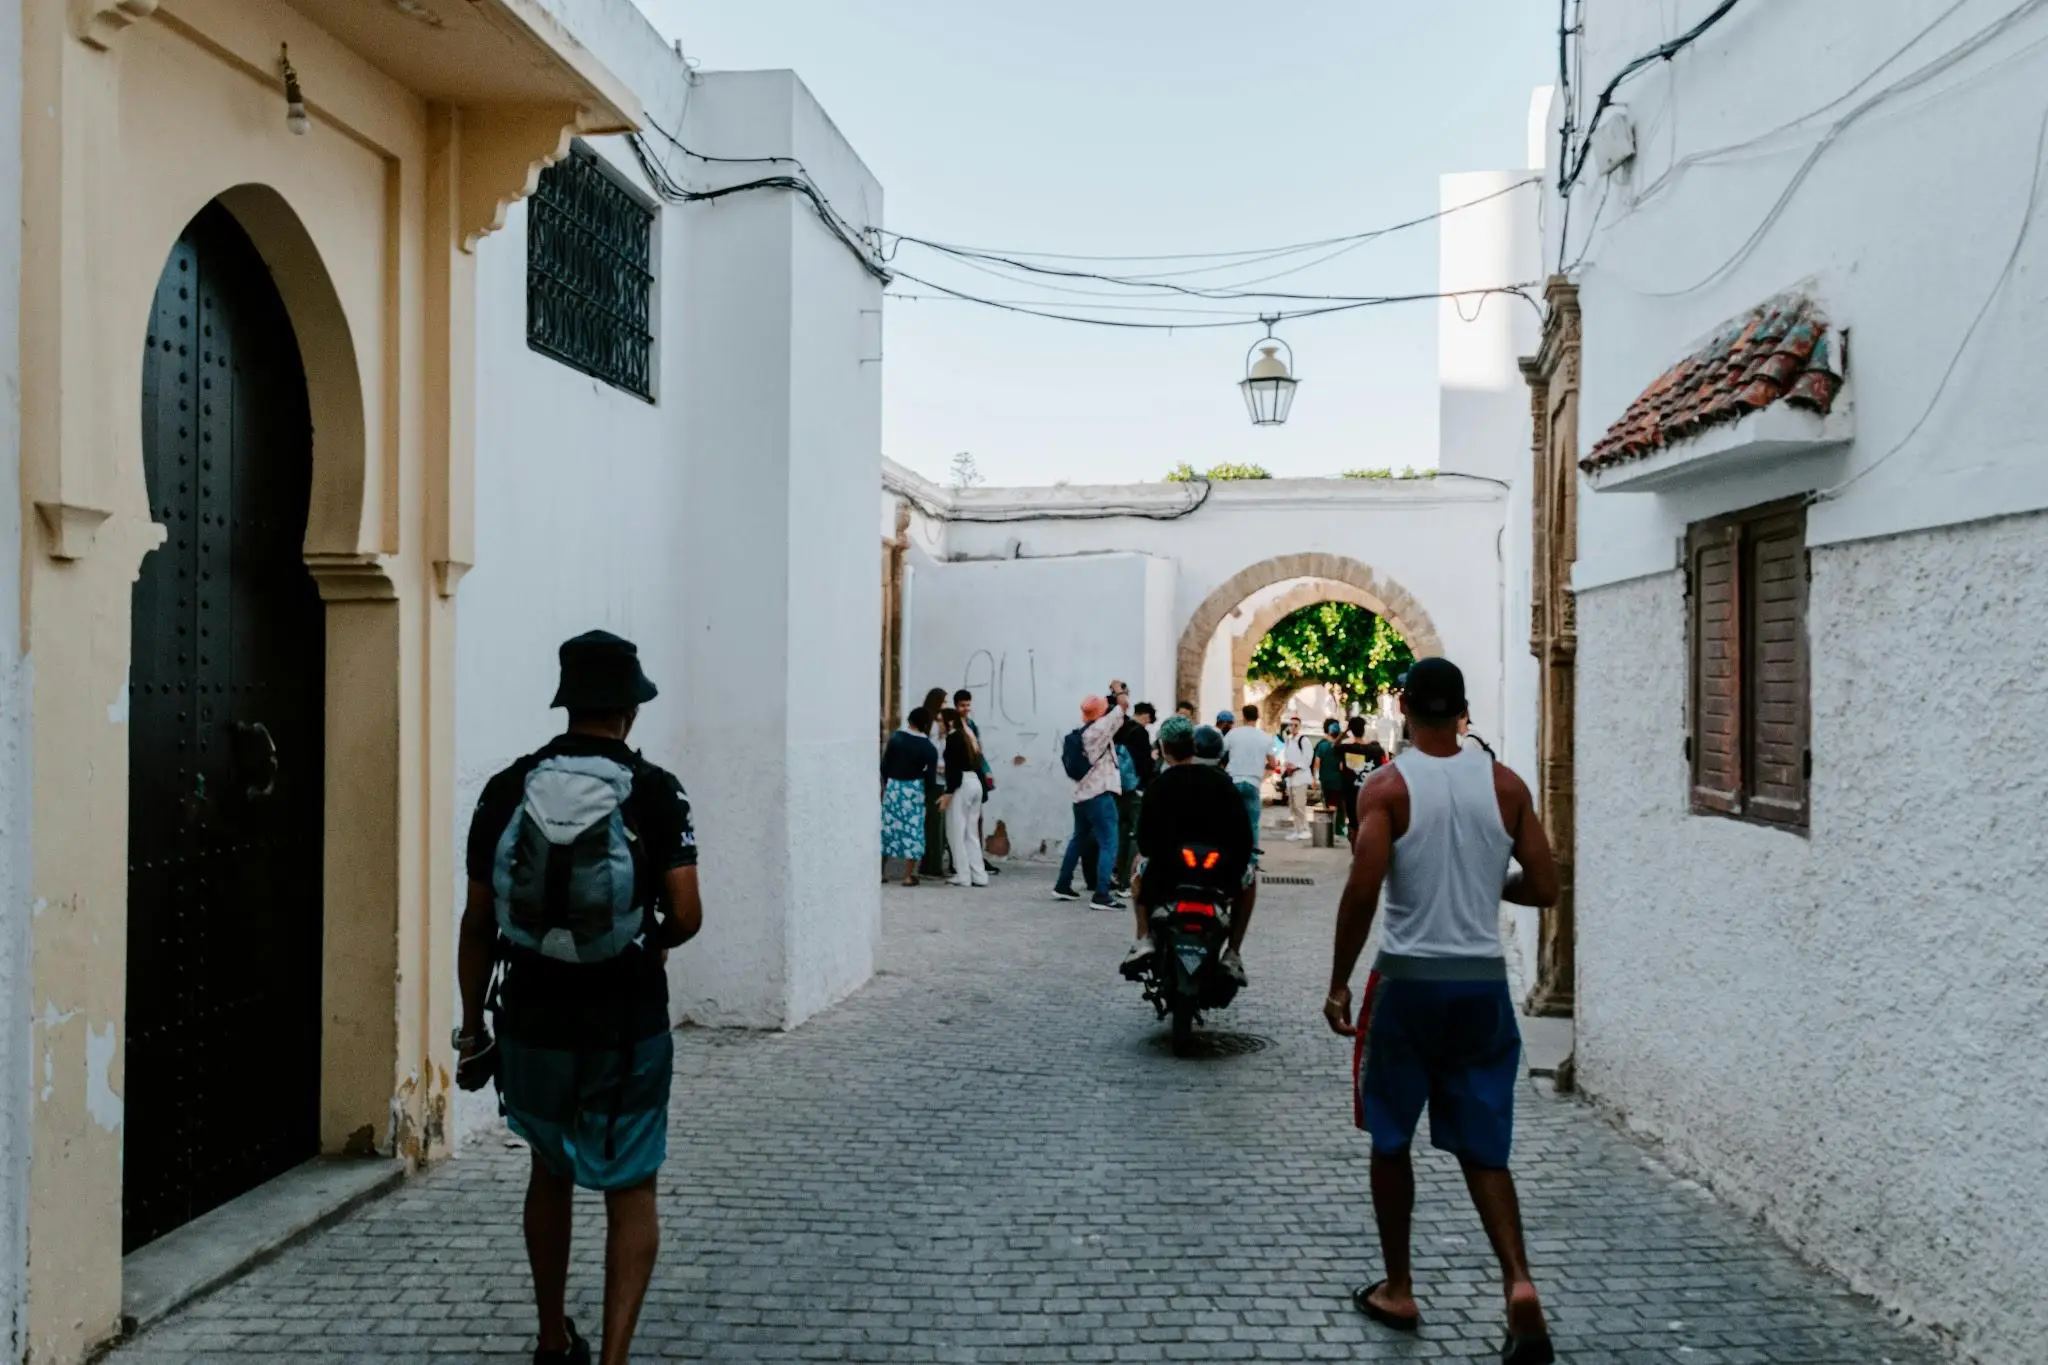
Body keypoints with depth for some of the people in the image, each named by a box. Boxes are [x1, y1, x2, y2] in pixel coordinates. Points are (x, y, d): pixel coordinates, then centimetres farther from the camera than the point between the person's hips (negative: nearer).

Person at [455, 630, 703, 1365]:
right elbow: (686, 915, -14)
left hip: (532, 1021, 3)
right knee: (630, 1191, 9)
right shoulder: (655, 792, -9)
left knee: (550, 1172, 24)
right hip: (626, 1026, -3)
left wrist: (472, 1023, 11)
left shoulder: (507, 790, -2)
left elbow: (478, 923, 0)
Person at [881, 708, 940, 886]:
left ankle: (880, 871, 16)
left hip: (893, 786, 2)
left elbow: (884, 764, 1)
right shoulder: (929, 748, -8)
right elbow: (930, 775, -9)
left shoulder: (896, 738, -2)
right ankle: (908, 876, 3)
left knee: (888, 826, 11)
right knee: (912, 830, 3)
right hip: (914, 789, -2)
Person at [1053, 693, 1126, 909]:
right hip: (1099, 795, -9)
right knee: (1108, 844, -8)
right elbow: (1122, 708, -10)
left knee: (1078, 840, 21)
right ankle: (1101, 895, -14)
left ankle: (1062, 885, 28)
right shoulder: (1100, 728, -13)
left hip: (1081, 794, 9)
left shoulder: (1081, 732, 10)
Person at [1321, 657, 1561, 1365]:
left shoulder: (1387, 785, -9)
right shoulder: (1505, 784, 1)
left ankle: (1397, 1289, 23)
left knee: (1391, 1139, 14)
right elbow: (1543, 888, 2)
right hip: (1483, 982, 3)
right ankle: (1519, 1282, -7)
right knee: (1483, 1149, 11)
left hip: (1407, 980, -3)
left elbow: (1362, 890, -17)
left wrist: (1338, 983, -8)